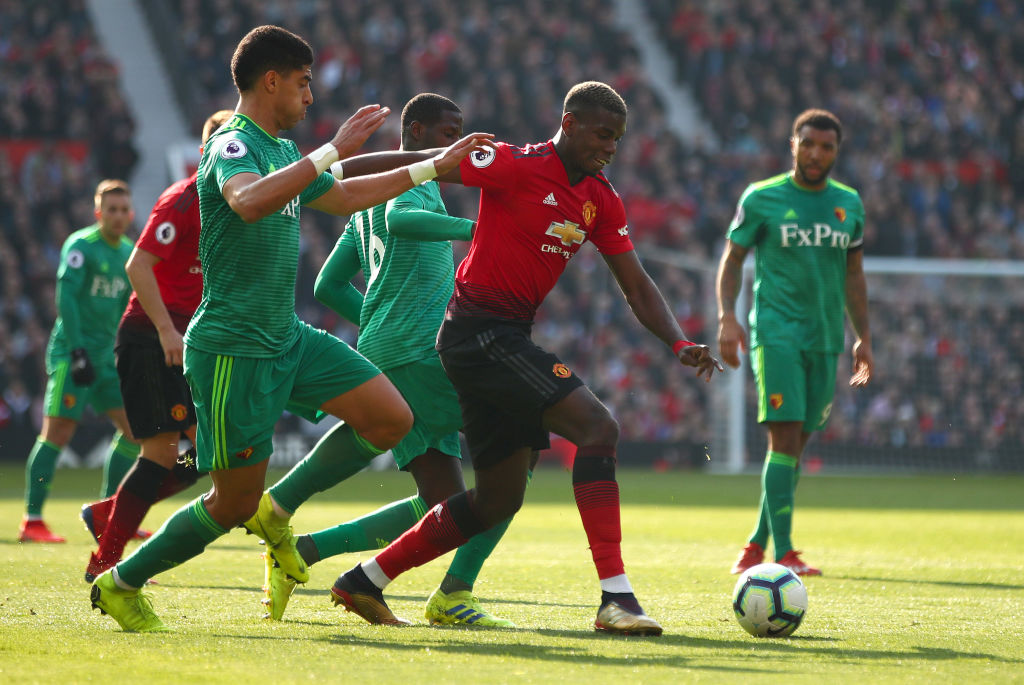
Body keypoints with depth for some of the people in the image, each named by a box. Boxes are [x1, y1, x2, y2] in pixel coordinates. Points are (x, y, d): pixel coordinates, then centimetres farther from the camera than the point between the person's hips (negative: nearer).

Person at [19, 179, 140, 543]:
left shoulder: (129, 252, 13)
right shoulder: (81, 245, -9)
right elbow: (65, 296, -18)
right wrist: (77, 350, -24)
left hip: (106, 355, 8)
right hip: (71, 352, -8)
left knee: (135, 427, 3)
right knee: (57, 431, -10)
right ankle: (32, 521, -8)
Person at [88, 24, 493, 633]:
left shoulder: (282, 150, 13)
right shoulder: (233, 147, -16)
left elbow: (342, 197, 30)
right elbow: (248, 201, -39)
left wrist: (434, 166, 29)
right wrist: (333, 151, -40)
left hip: (287, 338, 9)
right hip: (233, 349, -9)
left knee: (391, 418, -1)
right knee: (233, 505, -3)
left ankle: (273, 512, 14)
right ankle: (120, 584, 16)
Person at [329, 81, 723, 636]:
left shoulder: (602, 201, 10)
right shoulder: (517, 167, -12)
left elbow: (637, 288, 12)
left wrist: (680, 345, -3)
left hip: (509, 340, 9)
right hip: (479, 332, -9)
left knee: (498, 500, 13)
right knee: (597, 428, -21)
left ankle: (365, 580, 23)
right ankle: (615, 597, -26)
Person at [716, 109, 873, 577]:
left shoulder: (849, 204, 10)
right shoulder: (762, 198, -2)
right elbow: (732, 259, 3)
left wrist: (863, 338, 16)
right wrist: (727, 317, -10)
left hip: (825, 339, 5)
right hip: (776, 332, -5)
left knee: (796, 444, 8)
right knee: (785, 436, -17)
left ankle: (757, 545, 21)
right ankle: (784, 555, -19)